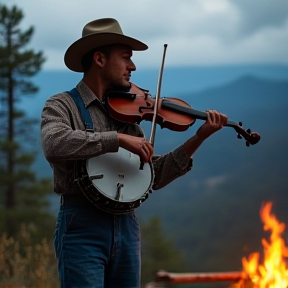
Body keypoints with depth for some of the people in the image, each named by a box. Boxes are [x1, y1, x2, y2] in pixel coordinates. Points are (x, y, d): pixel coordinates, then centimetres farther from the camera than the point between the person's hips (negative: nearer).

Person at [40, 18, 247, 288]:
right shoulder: (62, 106, -1)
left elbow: (155, 176, 13)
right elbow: (54, 144, -24)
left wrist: (198, 138, 5)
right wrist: (118, 139, -25)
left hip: (127, 225, 6)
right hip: (82, 225, -6)